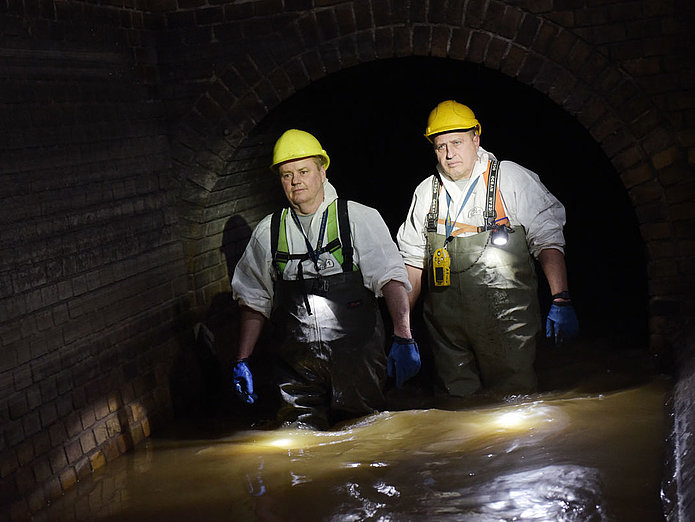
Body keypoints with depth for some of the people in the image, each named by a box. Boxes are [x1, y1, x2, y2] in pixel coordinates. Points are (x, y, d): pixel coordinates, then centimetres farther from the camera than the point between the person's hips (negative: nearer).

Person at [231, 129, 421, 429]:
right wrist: (242, 361, 12)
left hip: (357, 358, -2)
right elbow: (254, 300, 16)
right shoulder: (268, 232, 9)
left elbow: (391, 278, -9)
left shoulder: (360, 219, 0)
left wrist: (403, 339, -21)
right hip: (297, 365, 2)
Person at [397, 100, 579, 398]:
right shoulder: (426, 193, 11)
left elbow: (548, 239, -3)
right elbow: (414, 260, 16)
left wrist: (561, 301, -13)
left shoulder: (511, 179, 1)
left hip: (505, 320, -3)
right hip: (445, 324, 3)